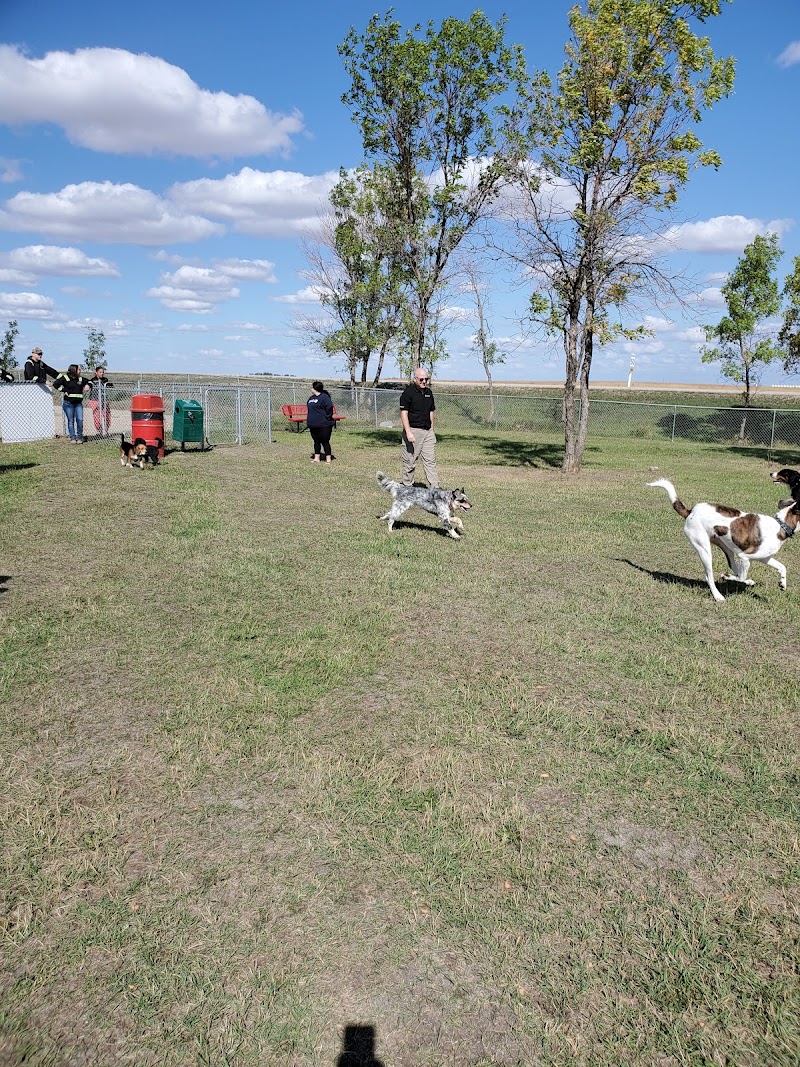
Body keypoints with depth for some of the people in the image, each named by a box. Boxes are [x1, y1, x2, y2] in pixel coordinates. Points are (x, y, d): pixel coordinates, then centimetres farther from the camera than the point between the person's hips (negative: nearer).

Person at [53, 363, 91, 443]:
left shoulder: (80, 379, 11)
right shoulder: (65, 378, -2)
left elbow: (89, 381, 26)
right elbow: (55, 384, -6)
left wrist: (88, 385, 5)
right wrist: (64, 390, -10)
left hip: (78, 403, 4)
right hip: (68, 403, -3)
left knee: (80, 420, -5)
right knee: (71, 421, 2)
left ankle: (79, 438, 7)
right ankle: (73, 438, 7)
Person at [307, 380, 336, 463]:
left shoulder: (324, 397, -12)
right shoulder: (311, 398, 16)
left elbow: (329, 408, -20)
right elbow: (309, 409, 25)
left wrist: (327, 418, -17)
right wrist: (309, 420, 16)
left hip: (323, 425, -9)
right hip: (313, 425, 9)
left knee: (325, 442, -3)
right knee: (316, 441, 13)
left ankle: (328, 459, 3)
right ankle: (317, 458, 20)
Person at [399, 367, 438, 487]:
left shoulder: (428, 392, 14)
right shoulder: (408, 392, -8)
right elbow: (403, 413, -12)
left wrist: (432, 431, 16)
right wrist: (408, 432, -19)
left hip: (427, 431, 6)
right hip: (413, 431, -6)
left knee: (430, 461, 3)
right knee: (410, 461, 1)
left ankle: (435, 489, 2)